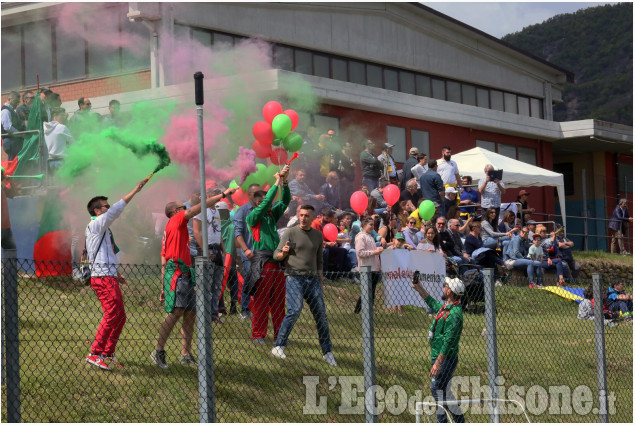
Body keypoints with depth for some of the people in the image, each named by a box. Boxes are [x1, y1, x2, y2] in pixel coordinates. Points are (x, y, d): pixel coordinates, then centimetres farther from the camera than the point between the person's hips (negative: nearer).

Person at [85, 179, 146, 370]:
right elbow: (116, 210, -17)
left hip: (109, 277, 10)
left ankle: (108, 354, 15)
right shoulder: (96, 224, -5)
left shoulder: (103, 229, 24)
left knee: (120, 316, 10)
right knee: (111, 315, -16)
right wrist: (135, 191, -16)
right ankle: (95, 354, -14)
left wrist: (116, 273, 24)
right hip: (103, 277, -10)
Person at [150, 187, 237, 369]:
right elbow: (200, 207, -5)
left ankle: (186, 355, 4)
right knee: (175, 312, -18)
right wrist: (223, 195, 0)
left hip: (185, 276, 10)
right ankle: (158, 351, -18)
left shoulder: (170, 230, 27)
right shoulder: (177, 220, 3)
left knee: (190, 314, 5)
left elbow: (164, 263, 23)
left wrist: (164, 288, 20)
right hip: (178, 274, -10)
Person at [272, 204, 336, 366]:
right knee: (295, 310, -21)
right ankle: (278, 346, -12)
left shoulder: (318, 235, 14)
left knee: (321, 313, 0)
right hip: (294, 277, -4)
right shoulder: (290, 233, 1)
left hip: (312, 278, 4)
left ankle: (327, 352, 9)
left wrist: (320, 277, 17)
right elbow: (276, 255, 0)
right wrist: (283, 253, -22)